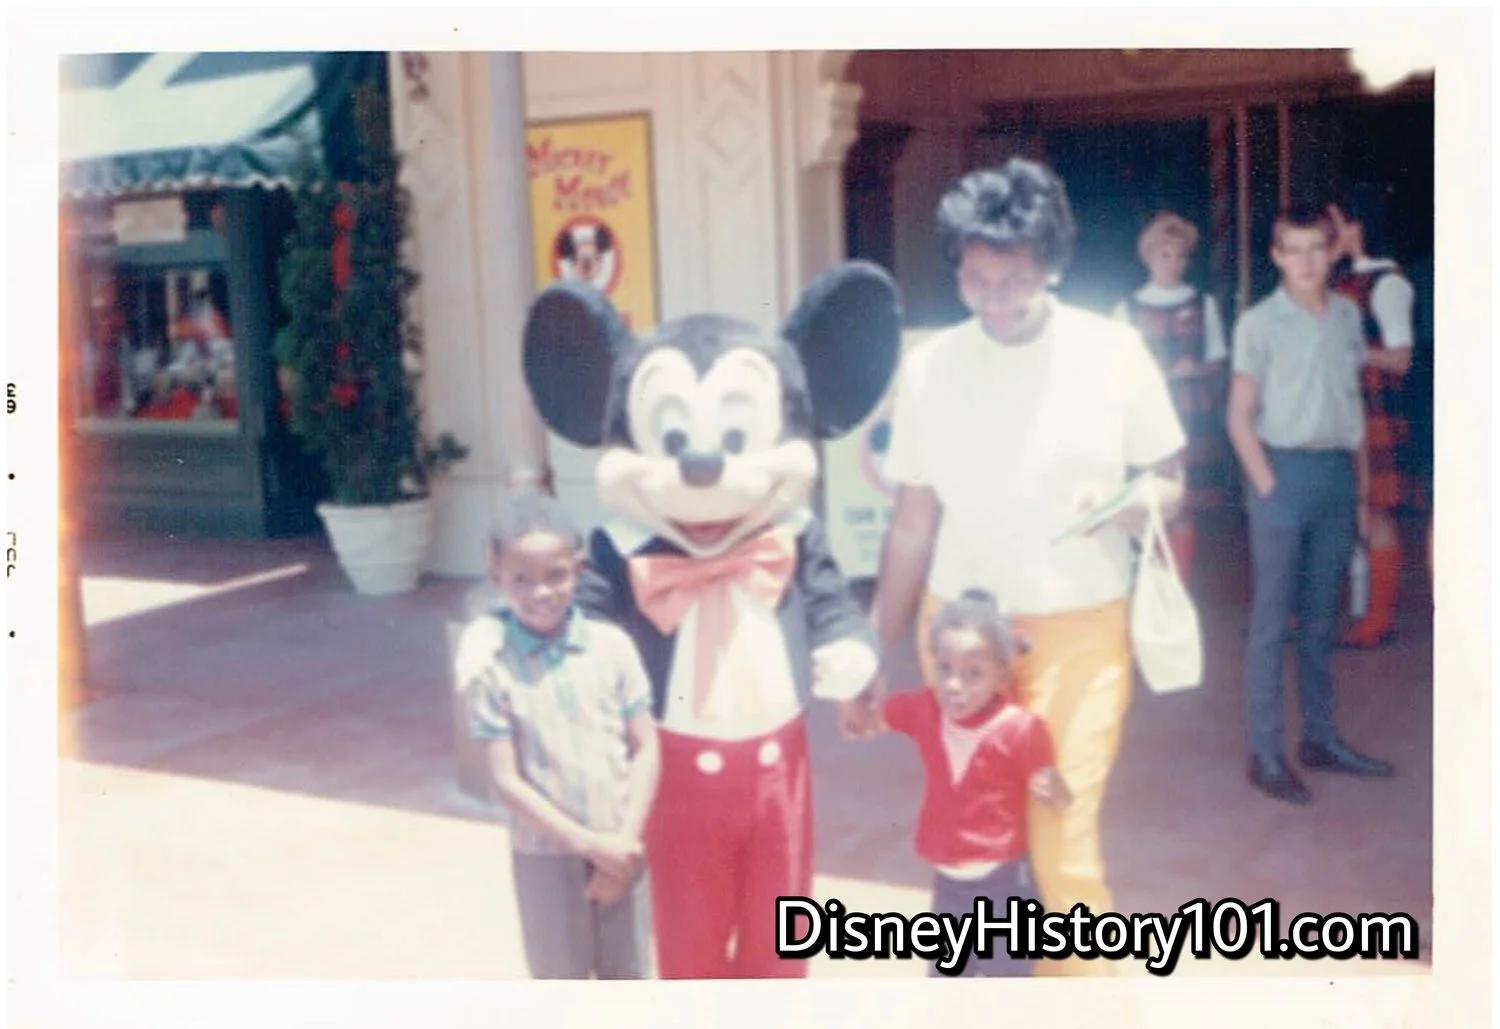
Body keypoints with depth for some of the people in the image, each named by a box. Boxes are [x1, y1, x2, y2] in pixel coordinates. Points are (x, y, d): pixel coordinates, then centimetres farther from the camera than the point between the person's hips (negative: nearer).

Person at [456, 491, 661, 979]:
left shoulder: (612, 646, -6)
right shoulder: (493, 668, -12)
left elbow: (646, 749, -3)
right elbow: (507, 780, -12)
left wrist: (626, 840, -12)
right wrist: (588, 843, -16)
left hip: (619, 847, 2)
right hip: (545, 854, -2)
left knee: (627, 981, 17)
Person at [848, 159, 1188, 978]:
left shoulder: (1113, 351, -6)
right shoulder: (927, 367, -1)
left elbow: (1169, 483, 3)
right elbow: (912, 524, 5)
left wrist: (1123, 504, -21)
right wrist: (873, 658, 5)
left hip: (1079, 632, -2)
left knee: (1064, 842, -9)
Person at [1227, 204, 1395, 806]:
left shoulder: (1347, 316, 9)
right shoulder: (1259, 324, -5)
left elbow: (1353, 405, 14)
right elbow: (1239, 417, -5)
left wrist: (1362, 485, 11)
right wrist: (1269, 486, -12)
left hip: (1337, 473, 5)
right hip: (1284, 470, -5)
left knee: (1321, 617, 13)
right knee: (1272, 620, -1)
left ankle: (1320, 738, 24)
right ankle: (1264, 754, 5)